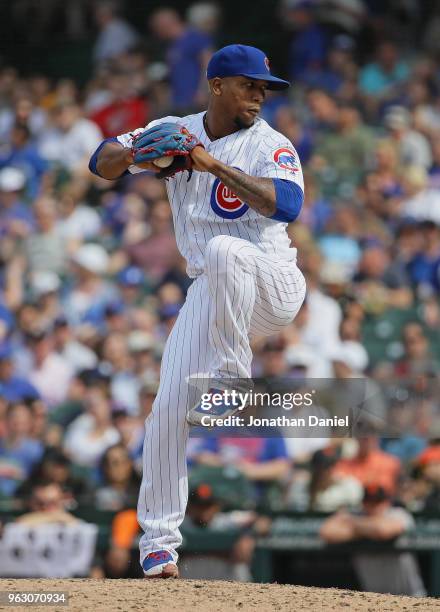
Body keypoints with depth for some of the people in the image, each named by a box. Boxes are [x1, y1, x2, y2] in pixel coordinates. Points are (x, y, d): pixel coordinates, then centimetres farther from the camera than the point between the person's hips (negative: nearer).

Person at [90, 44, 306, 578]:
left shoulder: (270, 144, -8)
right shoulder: (175, 133, 5)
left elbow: (287, 204, -26)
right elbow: (101, 162, 3)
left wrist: (215, 165, -29)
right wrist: (132, 154, -20)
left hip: (273, 287, -4)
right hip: (210, 293, 4)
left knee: (222, 249, -37)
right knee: (168, 409, -8)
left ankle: (231, 381, -23)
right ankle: (158, 536, 4)